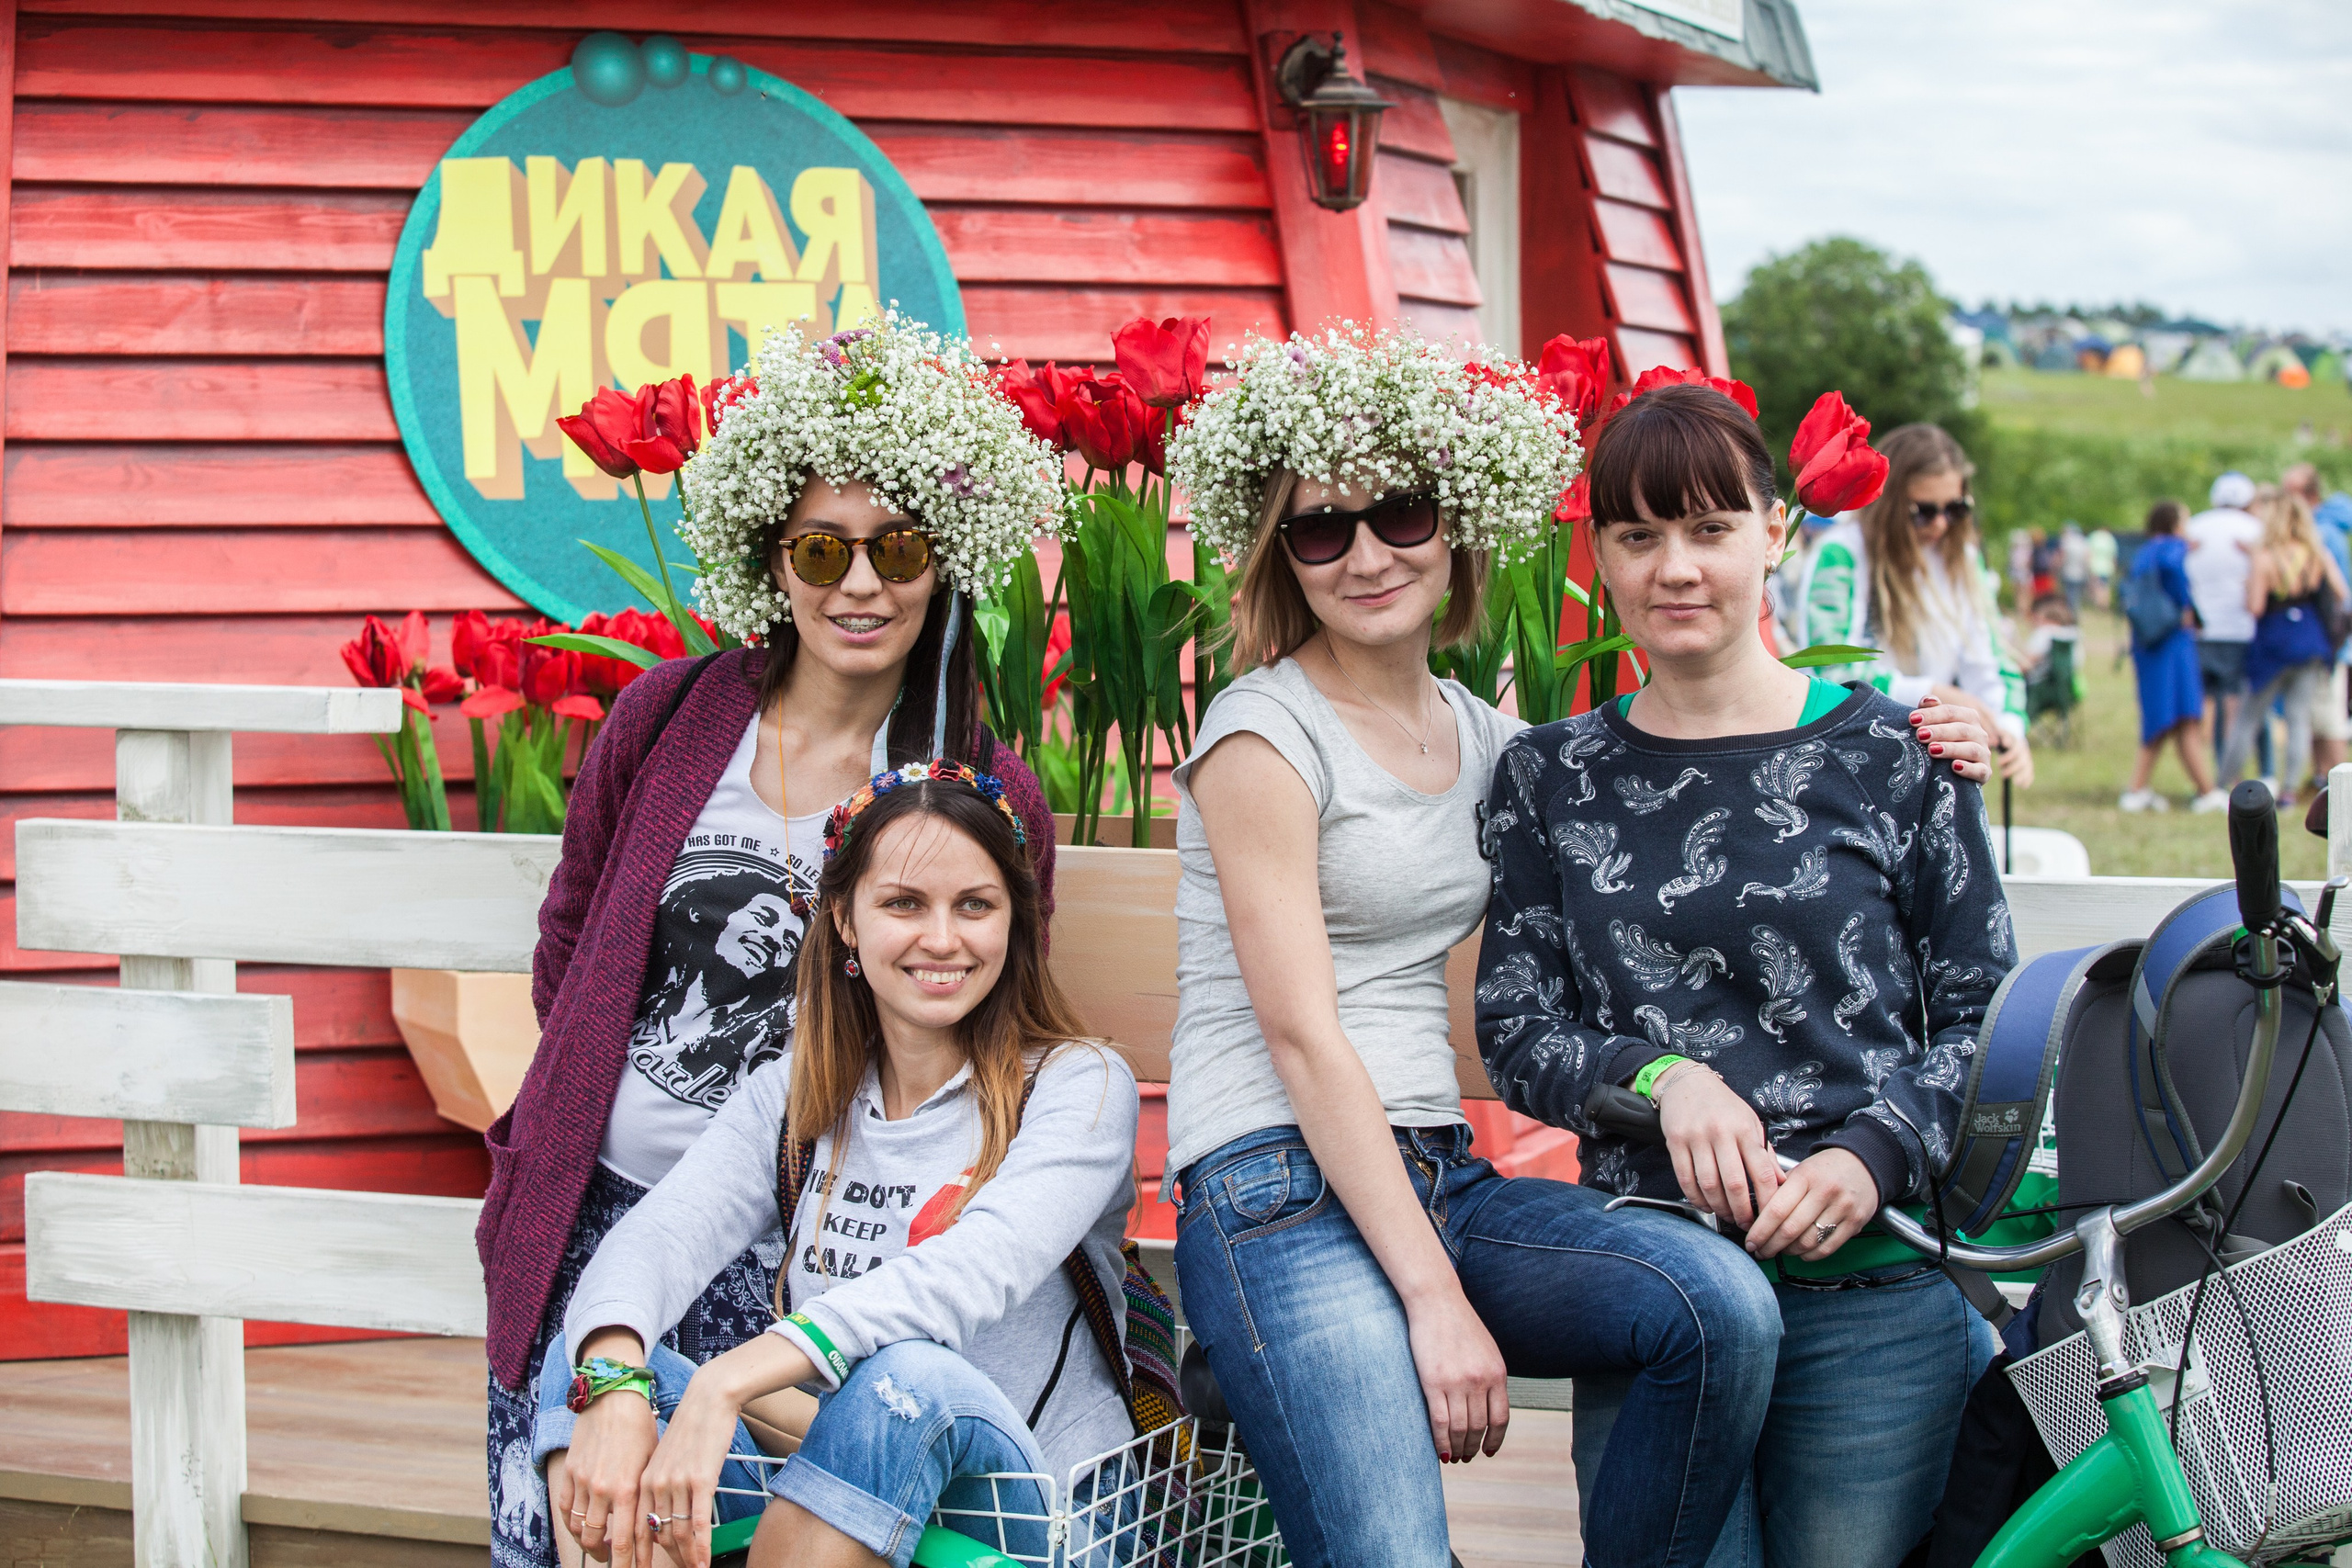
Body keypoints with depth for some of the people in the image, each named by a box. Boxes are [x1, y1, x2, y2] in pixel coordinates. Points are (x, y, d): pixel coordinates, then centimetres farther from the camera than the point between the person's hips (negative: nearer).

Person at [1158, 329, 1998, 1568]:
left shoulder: (1477, 736, 15)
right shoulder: (1264, 737, -5)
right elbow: (1304, 1039, -11)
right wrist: (1436, 1301, -16)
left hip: (1439, 1177, 6)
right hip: (1282, 1190, -6)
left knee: (1723, 1303, -20)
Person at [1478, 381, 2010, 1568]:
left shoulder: (1890, 753, 3)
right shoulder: (1550, 778, 10)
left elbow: (1985, 1014, 4)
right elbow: (1514, 1032, 6)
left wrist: (1875, 1155, -12)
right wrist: (1660, 1077, -13)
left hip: (1872, 1294, -1)